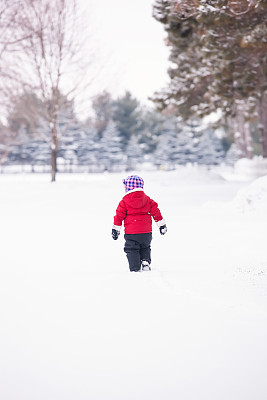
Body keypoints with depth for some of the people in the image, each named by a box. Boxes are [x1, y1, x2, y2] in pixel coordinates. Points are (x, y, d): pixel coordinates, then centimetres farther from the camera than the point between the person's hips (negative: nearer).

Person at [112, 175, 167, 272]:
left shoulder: (124, 202, -5)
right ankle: (146, 262, 8)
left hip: (131, 233, -3)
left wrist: (115, 229, 7)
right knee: (145, 248, 24)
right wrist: (161, 225, 14)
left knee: (131, 249, 6)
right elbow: (155, 212, 6)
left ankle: (135, 268, -1)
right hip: (146, 232, 4)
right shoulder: (147, 200, 4)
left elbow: (119, 216, -2)